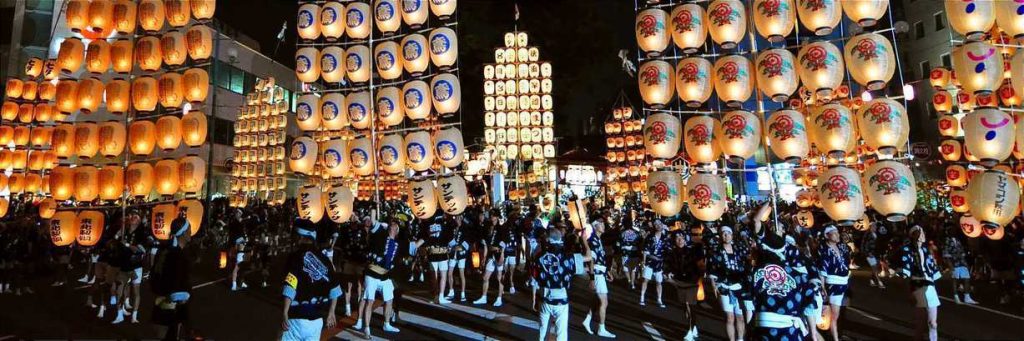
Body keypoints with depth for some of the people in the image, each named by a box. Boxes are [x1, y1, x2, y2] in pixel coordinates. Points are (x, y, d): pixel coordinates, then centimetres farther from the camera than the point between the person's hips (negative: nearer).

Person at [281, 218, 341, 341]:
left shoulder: (296, 256, -8)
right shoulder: (324, 258, 7)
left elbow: (290, 289, -18)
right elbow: (335, 290, 11)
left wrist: (285, 314, -12)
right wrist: (331, 312, 22)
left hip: (297, 318, -5)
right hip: (317, 319, 5)